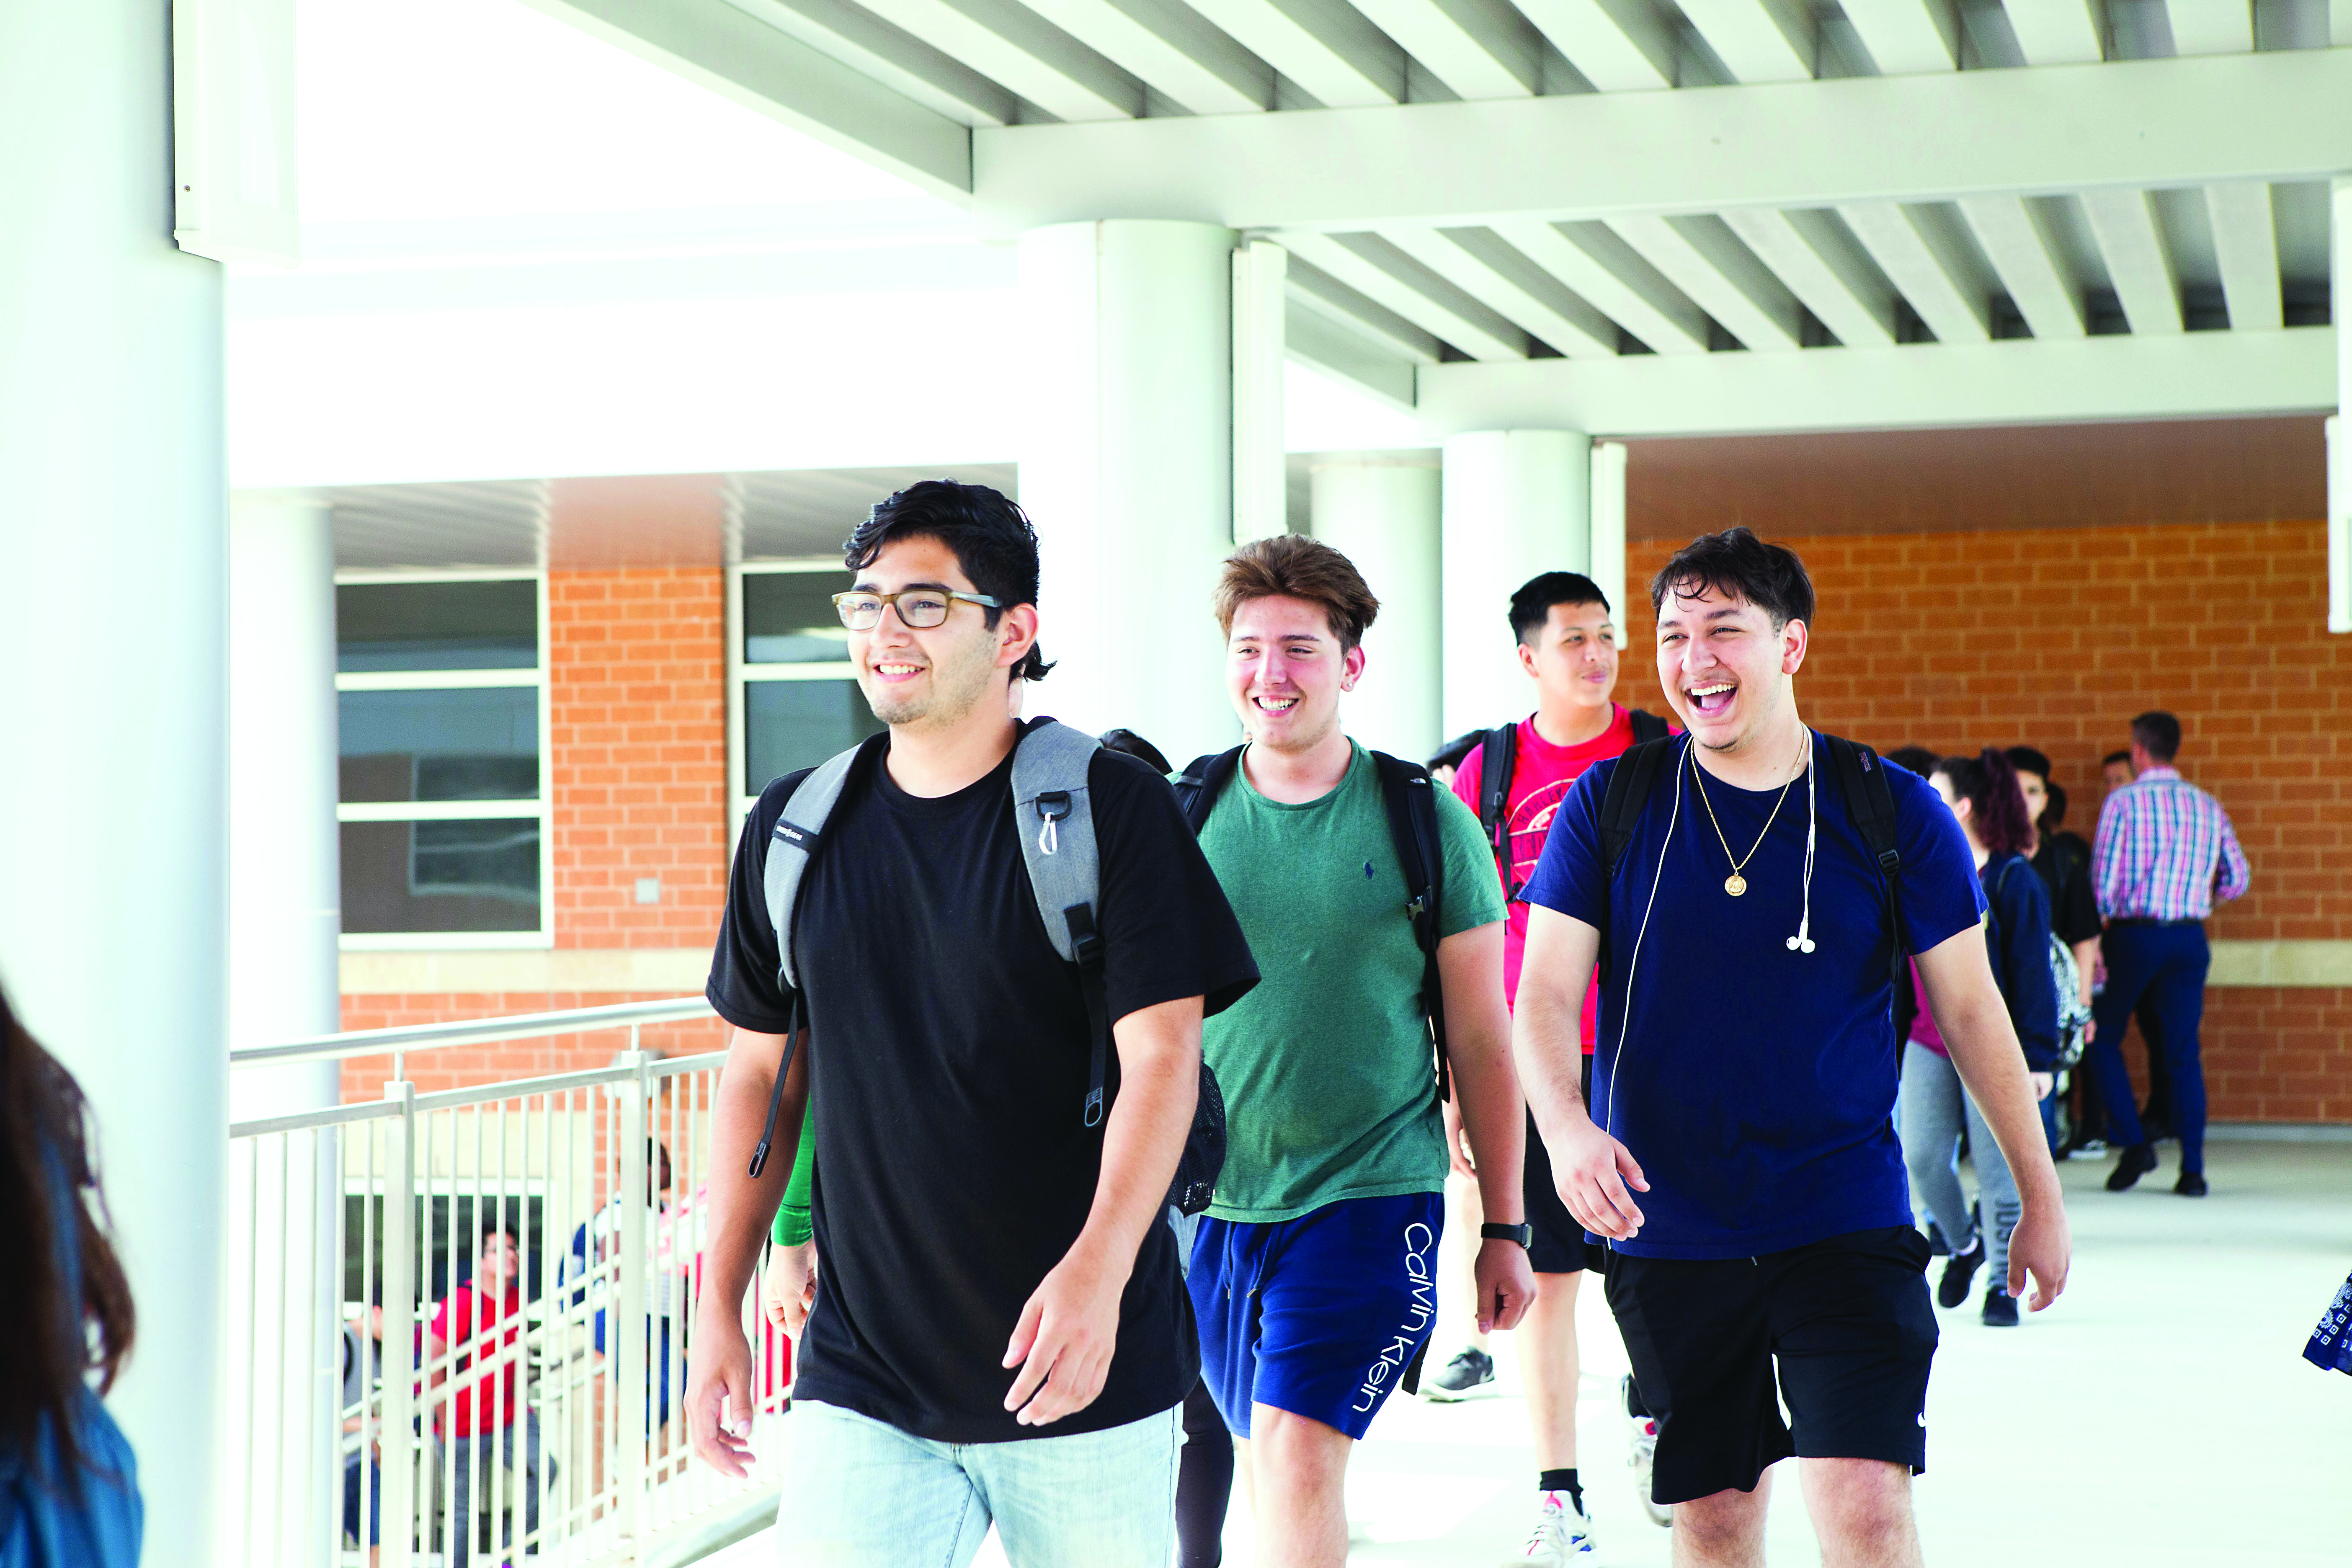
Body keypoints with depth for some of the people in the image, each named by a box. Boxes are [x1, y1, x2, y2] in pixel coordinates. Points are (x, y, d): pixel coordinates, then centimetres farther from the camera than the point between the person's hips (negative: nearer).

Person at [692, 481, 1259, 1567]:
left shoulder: (1113, 807, -5)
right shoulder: (794, 828, 8)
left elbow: (1162, 1057, -11)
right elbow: (762, 1075, 14)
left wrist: (1098, 1270, -25)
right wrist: (718, 1308, 9)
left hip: (1087, 1367, -2)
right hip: (859, 1377, 3)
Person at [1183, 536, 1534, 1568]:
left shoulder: (1427, 822, -2)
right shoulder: (1182, 815, 2)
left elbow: (1480, 1042, 3)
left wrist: (1504, 1228, 4)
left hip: (1370, 1199, -3)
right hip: (1209, 1204, 3)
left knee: (1297, 1456, -16)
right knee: (1265, 1462, 11)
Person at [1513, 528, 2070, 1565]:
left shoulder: (1892, 811, -1)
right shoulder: (1611, 805, 0)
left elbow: (1971, 1010, 6)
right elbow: (1545, 996, -4)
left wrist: (2039, 1195, 9)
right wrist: (1567, 1128, -24)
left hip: (1846, 1224, -1)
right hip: (1666, 1233, 2)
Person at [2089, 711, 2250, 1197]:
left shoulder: (2124, 801, -6)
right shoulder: (2208, 806, 7)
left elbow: (2103, 879, -9)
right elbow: (2237, 879, 9)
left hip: (2133, 935, -4)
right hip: (2189, 938, 4)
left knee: (2103, 1037, 13)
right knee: (2183, 1053, 6)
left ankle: (2133, 1143, 2)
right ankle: (2192, 1169, 1)